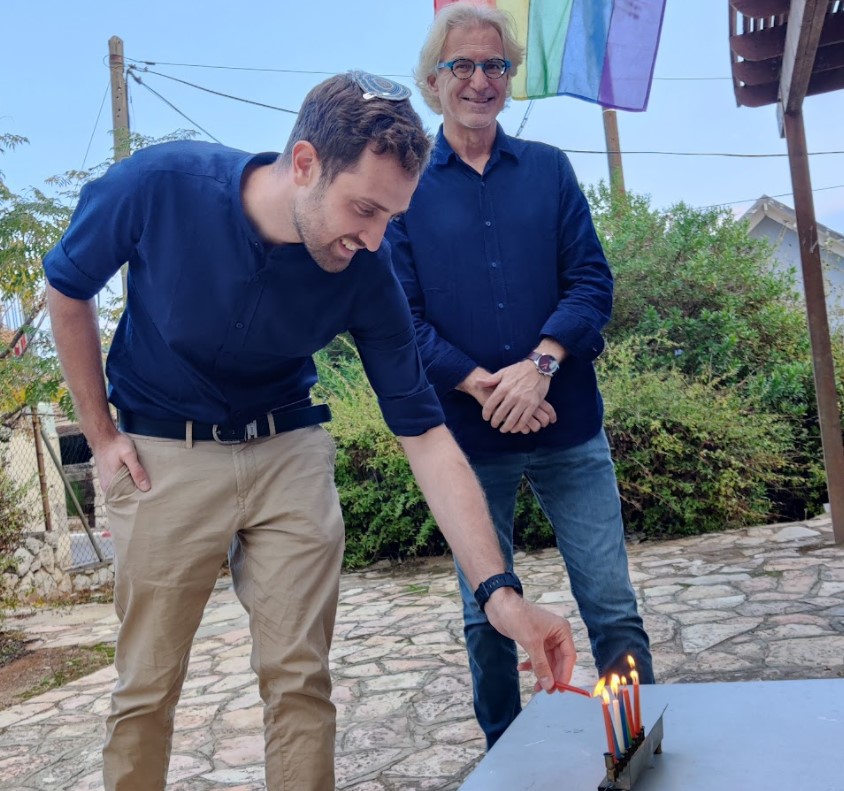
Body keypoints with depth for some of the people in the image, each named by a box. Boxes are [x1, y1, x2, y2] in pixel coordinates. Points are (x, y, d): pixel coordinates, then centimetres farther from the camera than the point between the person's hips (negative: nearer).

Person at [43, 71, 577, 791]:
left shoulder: (367, 274, -18)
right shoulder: (160, 184, -22)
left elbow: (425, 434, -17)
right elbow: (67, 289, -3)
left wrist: (500, 591, -23)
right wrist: (100, 435, -2)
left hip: (289, 448, 2)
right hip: (163, 453, -1)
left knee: (301, 680, 2)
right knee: (147, 687, 6)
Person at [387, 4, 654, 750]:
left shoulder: (549, 169, 8)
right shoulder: (407, 187, 3)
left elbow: (591, 281, 0)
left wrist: (541, 364, -16)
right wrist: (483, 386, -16)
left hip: (569, 427, 1)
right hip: (468, 436, 0)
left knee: (613, 606, 4)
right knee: (487, 616, 13)